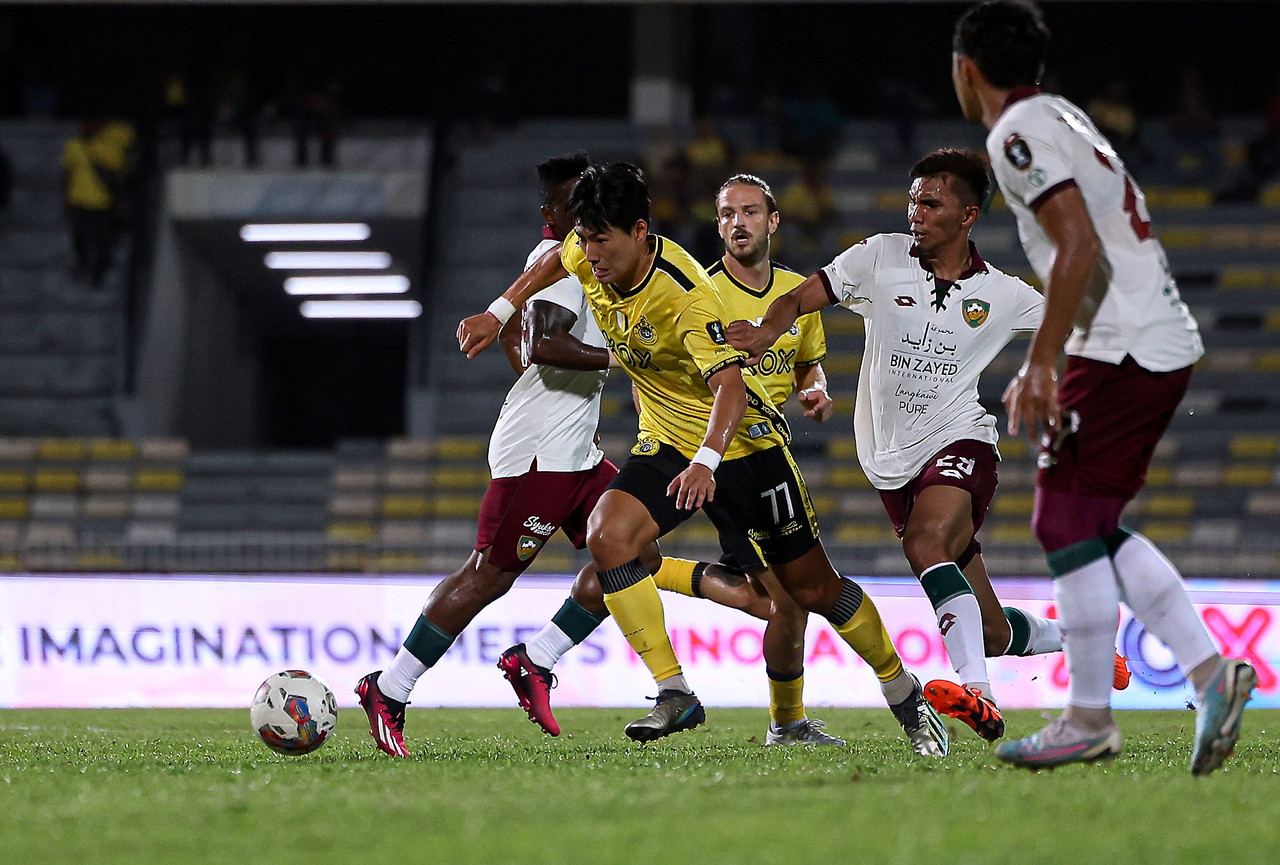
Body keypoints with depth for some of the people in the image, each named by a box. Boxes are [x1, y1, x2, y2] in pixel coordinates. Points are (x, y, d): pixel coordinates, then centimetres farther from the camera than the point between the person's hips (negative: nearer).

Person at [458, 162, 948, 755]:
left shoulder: (686, 294, -29)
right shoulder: (590, 257, -9)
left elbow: (729, 385, -39)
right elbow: (555, 261, 17)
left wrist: (706, 462, -54)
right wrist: (498, 312, 12)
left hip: (742, 440, -6)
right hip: (665, 444, 6)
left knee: (813, 589, 2)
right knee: (607, 534, -24)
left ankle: (905, 695, 25)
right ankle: (674, 694, -21)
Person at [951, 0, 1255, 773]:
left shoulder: (1020, 134, -10)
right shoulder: (1064, 117, 19)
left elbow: (1078, 246, -21)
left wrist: (1041, 363, -20)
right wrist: (1047, 371, 26)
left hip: (1122, 351, -9)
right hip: (1164, 344, 9)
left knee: (1069, 521, -3)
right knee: (1094, 527, 13)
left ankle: (1090, 721, 0)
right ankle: (1210, 671, 5)